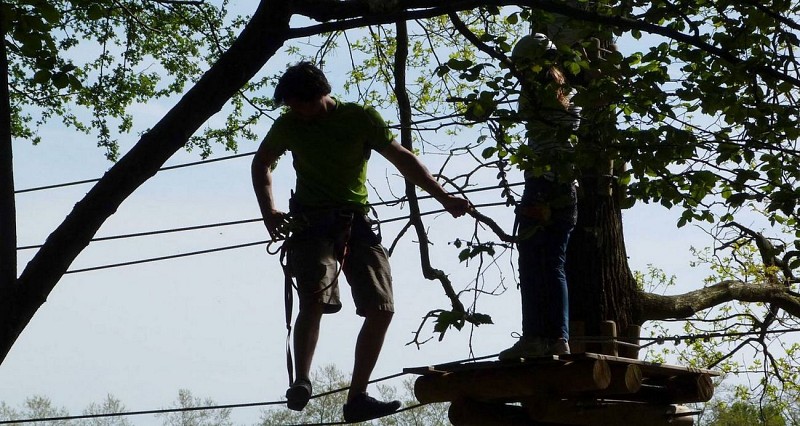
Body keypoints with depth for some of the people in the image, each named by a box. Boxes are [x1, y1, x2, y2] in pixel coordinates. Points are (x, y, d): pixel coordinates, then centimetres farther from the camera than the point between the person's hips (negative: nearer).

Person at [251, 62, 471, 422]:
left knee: (382, 309, -8)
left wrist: (443, 197, -3)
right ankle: (300, 382, -18)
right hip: (312, 223, -1)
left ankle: (357, 397, -2)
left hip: (355, 221, 2)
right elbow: (261, 164, 21)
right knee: (315, 300, -25)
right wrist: (269, 212, 8)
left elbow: (402, 158, 3)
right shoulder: (289, 125, 4)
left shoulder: (361, 118, 1)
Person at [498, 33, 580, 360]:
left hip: (541, 187, -7)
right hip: (569, 191, 7)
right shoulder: (567, 93, 12)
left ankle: (534, 337, -11)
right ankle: (559, 338, 4)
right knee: (555, 267, 9)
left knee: (533, 267, -6)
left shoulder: (534, 92, -6)